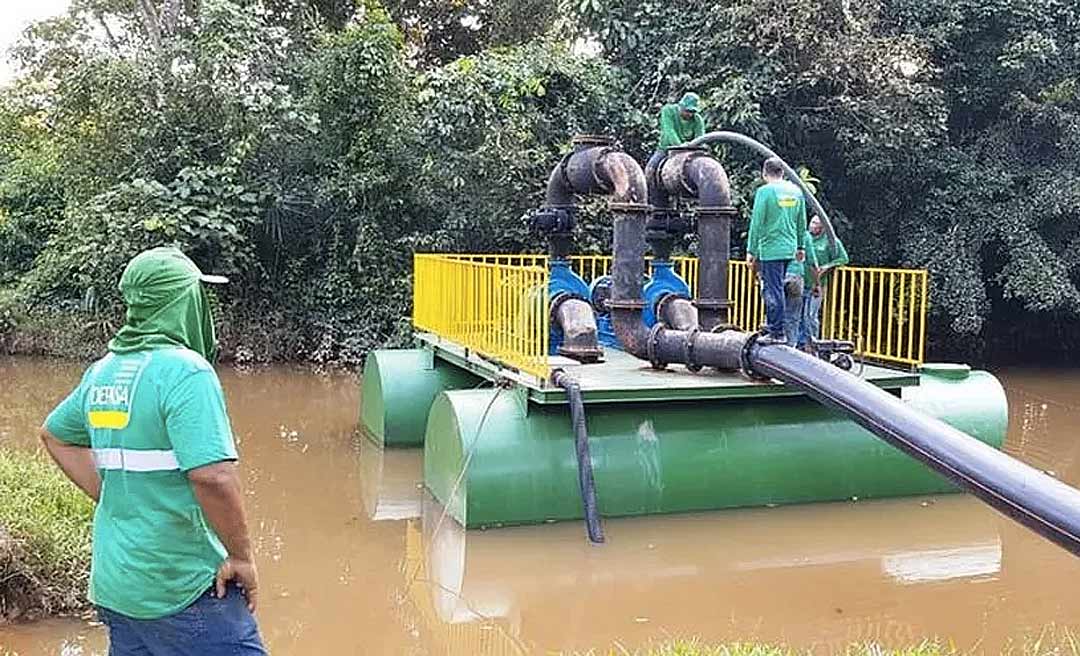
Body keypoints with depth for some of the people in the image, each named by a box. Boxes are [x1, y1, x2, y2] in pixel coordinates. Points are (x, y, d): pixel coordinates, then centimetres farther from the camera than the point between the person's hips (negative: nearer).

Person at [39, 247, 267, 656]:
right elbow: (213, 476, -28)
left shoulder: (103, 371, 7)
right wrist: (241, 556, -15)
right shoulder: (185, 370, -18)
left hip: (114, 583, 8)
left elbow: (55, 435, 24)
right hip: (182, 588, -8)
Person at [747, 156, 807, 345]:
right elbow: (802, 223, 16)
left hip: (770, 249, -7)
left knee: (774, 290, -4)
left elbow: (757, 223, -9)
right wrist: (801, 246, 25)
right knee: (775, 288, 17)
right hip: (789, 248, 7)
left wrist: (751, 250, -4)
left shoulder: (764, 191, -9)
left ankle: (777, 333, -3)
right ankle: (772, 325, 23)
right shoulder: (796, 191, 10)